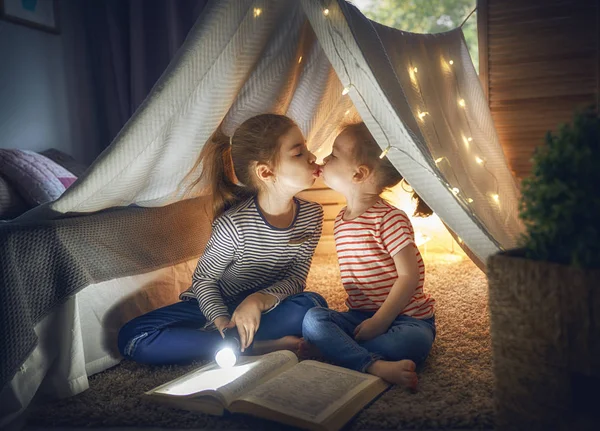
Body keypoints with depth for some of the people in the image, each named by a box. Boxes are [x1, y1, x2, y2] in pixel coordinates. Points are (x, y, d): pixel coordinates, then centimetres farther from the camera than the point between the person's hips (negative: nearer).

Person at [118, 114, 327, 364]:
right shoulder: (235, 224, -26)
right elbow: (204, 279, -12)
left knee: (313, 305, -31)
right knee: (133, 338, -22)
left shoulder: (312, 215, -13)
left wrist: (260, 299, -29)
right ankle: (260, 346, -25)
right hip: (218, 305, -1)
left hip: (266, 305, 2)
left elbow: (296, 278, -10)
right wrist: (222, 321, -27)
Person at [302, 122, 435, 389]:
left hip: (405, 317, -6)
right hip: (360, 316, 6)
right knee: (313, 318, -21)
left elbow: (409, 275, -18)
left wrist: (380, 321, -19)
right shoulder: (340, 221, 8)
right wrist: (363, 319, 4)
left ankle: (332, 348, -23)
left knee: (412, 342, -38)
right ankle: (375, 367, -33)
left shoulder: (389, 219, -15)